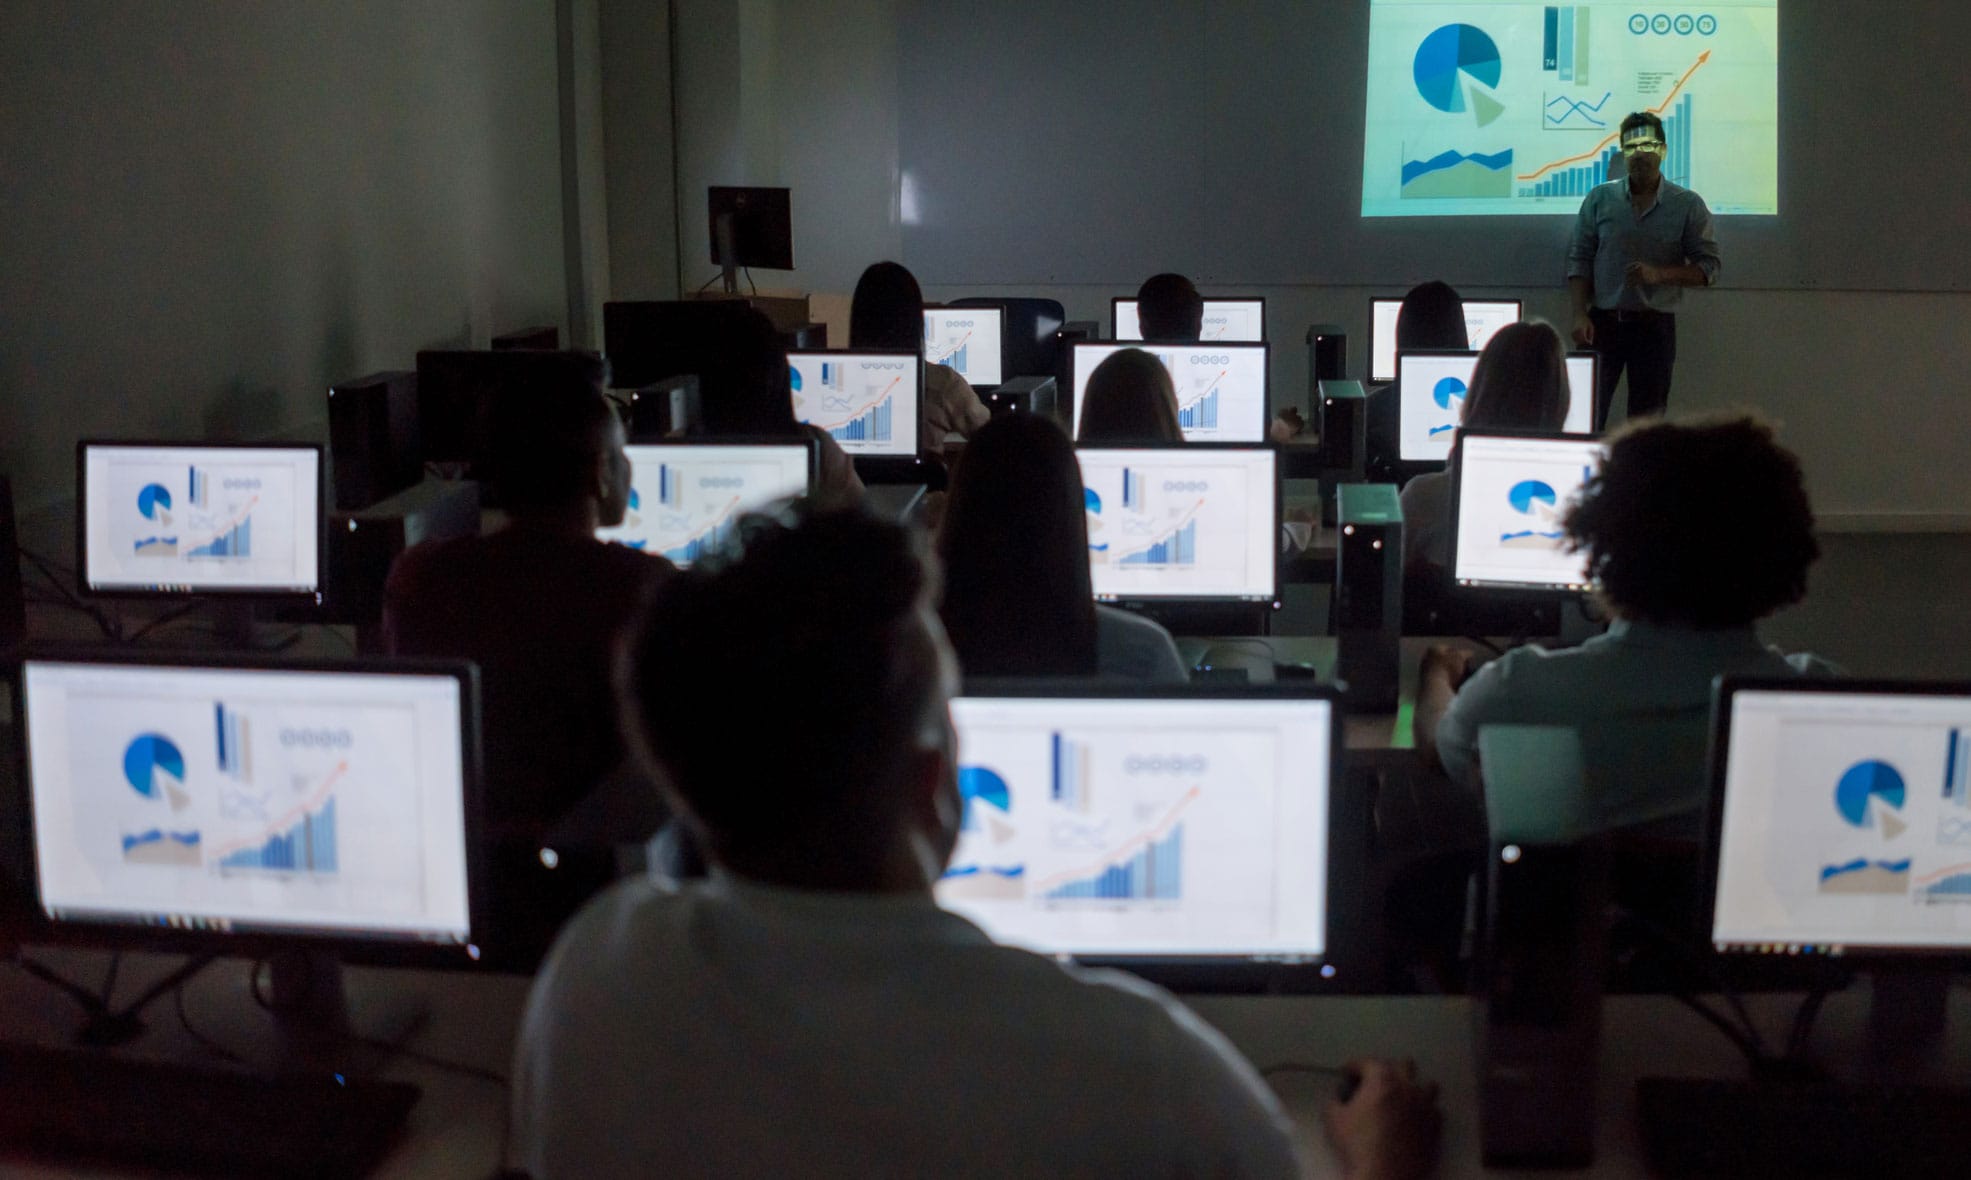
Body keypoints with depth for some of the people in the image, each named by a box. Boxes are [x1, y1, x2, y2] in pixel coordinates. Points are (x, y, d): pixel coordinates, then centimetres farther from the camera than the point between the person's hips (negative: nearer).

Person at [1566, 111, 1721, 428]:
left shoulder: (1688, 205, 3)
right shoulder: (1599, 199, 6)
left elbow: (1708, 268, 1)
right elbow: (1579, 260, 5)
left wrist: (1659, 274, -15)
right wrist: (1580, 315, -7)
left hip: (1655, 326, 0)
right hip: (1602, 322, 0)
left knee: (1646, 420, 3)